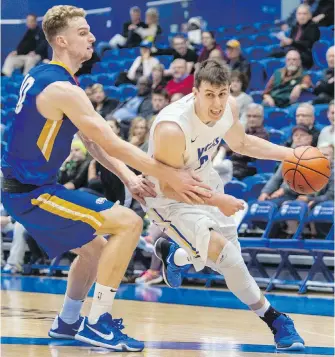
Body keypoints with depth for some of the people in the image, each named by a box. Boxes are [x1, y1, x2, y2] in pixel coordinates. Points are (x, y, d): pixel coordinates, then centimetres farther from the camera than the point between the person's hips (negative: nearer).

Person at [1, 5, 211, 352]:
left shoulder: (40, 76, 11)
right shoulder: (64, 89, -20)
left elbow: (93, 141, 14)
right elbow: (112, 144, -21)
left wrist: (128, 178, 4)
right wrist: (170, 175, -15)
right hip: (31, 192, -10)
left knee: (95, 247, 26)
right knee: (128, 223, -14)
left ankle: (67, 321, 34)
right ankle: (97, 323, -11)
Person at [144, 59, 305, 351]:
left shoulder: (229, 107, -16)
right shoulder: (172, 128, -37)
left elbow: (241, 143, 6)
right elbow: (168, 187, -28)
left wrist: (288, 154, -5)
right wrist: (216, 201, -33)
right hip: (170, 198, -7)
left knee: (229, 258, 17)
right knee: (223, 253, -23)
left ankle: (173, 255, 48)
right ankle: (274, 319, -6)